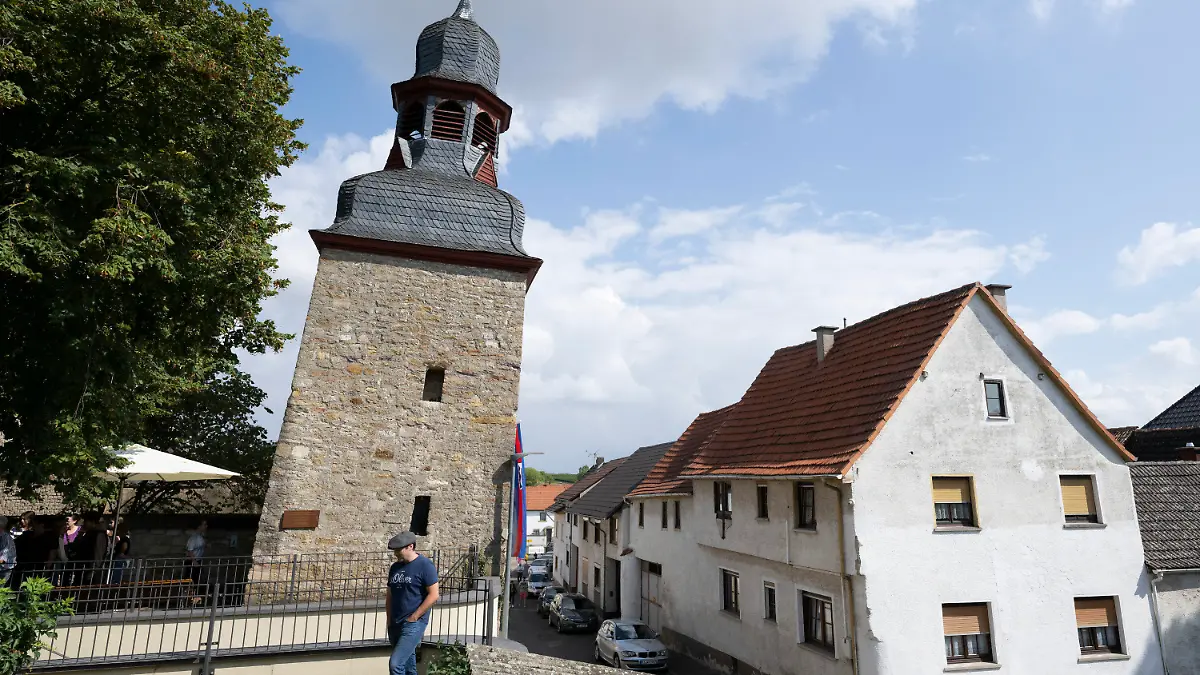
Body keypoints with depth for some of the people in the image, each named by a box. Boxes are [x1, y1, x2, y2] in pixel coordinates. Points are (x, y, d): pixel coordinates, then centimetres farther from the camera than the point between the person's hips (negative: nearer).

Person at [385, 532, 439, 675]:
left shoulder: (425, 565, -11)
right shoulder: (395, 567, 10)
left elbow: (433, 595, -13)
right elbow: (390, 596, 16)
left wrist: (414, 617, -13)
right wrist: (389, 621, 8)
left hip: (414, 624, -7)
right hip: (395, 624, 7)